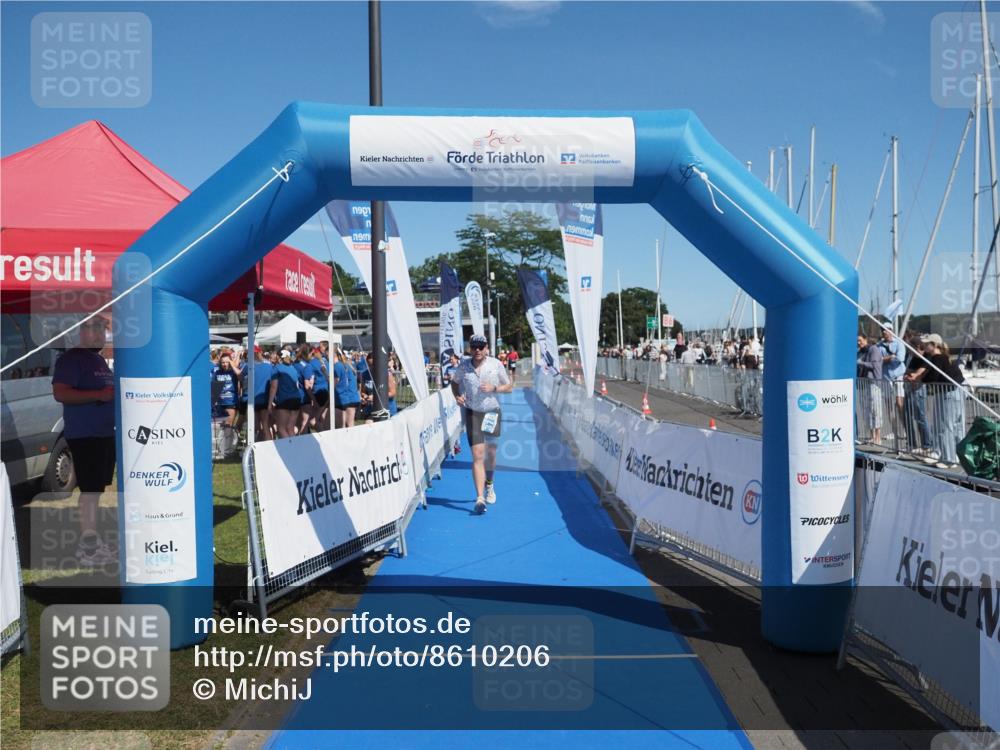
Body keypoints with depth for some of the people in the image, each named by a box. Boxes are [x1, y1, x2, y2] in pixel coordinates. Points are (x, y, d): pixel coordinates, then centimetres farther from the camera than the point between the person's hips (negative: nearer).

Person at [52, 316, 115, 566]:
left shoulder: (100, 360, 19)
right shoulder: (71, 358, -10)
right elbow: (60, 393, -20)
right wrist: (99, 395, -23)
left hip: (105, 433, 9)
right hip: (84, 435, -9)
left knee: (97, 489, 13)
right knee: (90, 489, -10)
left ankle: (92, 540, 20)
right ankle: (87, 547, -6)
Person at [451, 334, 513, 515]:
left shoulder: (496, 365, -5)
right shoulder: (463, 366, -3)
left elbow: (509, 387, 3)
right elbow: (454, 382, 16)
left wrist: (494, 388, -15)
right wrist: (457, 396, -4)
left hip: (493, 413, 1)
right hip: (473, 413, -1)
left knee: (491, 452, 14)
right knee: (477, 455, -10)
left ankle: (489, 485, 43)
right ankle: (480, 498, -13)